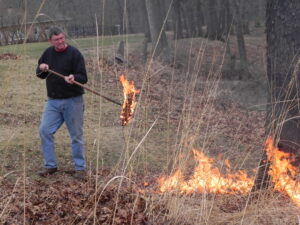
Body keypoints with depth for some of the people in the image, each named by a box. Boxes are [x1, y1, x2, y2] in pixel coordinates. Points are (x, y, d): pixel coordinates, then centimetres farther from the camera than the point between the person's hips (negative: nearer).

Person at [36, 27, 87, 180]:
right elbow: (40, 75, 15)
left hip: (72, 101, -5)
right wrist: (41, 69, -7)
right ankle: (50, 165, 13)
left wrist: (74, 78, -36)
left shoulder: (74, 53, -11)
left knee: (76, 135, 3)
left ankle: (80, 167, 15)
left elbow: (83, 78, -14)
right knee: (45, 130, 0)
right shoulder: (48, 53, 6)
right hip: (53, 101, 5)